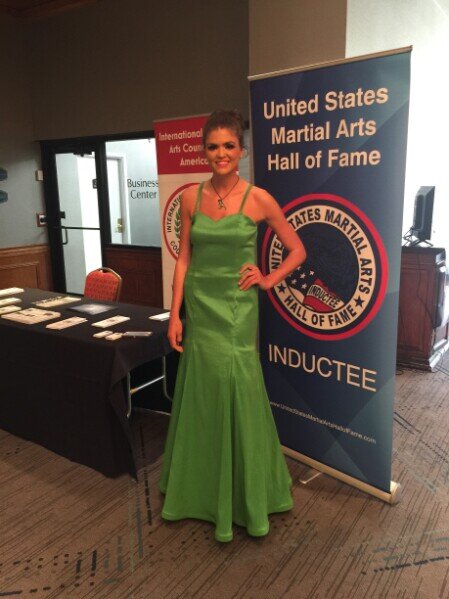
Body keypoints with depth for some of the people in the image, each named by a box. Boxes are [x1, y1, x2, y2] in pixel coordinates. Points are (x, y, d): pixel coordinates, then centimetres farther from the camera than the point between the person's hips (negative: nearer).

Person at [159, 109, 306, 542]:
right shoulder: (191, 197, 3)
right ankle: (202, 488, 35)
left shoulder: (258, 199, -5)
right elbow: (184, 258, 4)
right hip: (199, 307, 3)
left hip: (236, 310, -2)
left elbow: (297, 251, 4)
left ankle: (244, 495, 27)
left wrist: (268, 279, -8)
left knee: (238, 396, 3)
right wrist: (175, 314, 0)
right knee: (202, 397, 12)